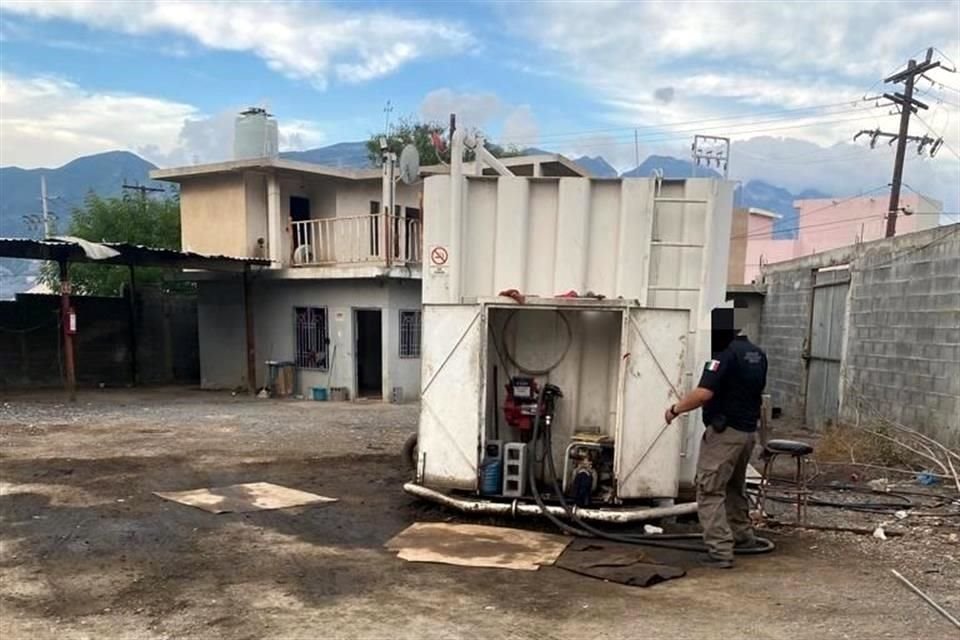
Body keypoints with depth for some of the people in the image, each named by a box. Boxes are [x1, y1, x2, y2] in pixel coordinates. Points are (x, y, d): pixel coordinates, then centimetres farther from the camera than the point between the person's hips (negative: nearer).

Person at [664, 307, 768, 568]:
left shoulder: (726, 354, -19)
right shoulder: (757, 354, 10)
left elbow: (704, 393, -27)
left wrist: (675, 409, -15)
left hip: (724, 431, -9)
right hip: (748, 430, 9)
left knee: (710, 491, -5)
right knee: (735, 485, 26)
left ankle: (720, 551, -7)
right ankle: (742, 534, 41)